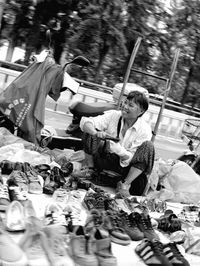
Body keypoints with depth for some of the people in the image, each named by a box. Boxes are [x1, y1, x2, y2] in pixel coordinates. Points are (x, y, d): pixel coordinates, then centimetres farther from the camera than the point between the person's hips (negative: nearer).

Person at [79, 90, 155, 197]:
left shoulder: (144, 129, -14)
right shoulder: (113, 115, -8)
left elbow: (133, 158, -17)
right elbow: (85, 122, -16)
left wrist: (117, 148, -35)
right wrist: (96, 133, -37)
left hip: (127, 166, -1)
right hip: (105, 159, 1)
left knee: (148, 146, -27)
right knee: (90, 133, -22)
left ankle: (125, 184, -19)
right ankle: (90, 169, -1)